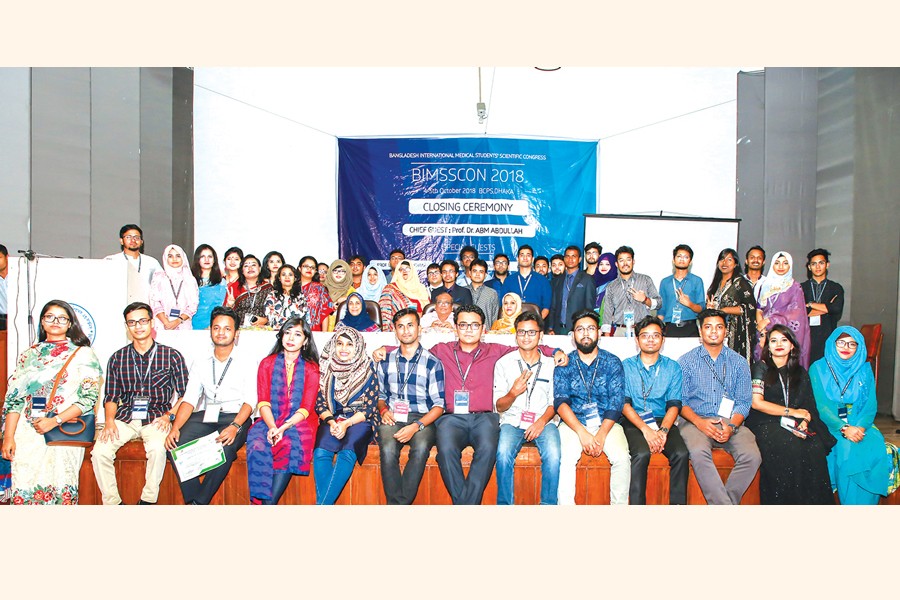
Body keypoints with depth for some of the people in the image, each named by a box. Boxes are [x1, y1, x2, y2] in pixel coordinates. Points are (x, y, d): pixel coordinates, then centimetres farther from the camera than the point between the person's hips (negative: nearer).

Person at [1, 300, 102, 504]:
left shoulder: (83, 354, 4)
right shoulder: (29, 355, 15)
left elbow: (89, 397, -4)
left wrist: (55, 421, -13)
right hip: (27, 433, 3)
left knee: (60, 490, -6)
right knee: (23, 491, -4)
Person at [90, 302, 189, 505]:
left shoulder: (172, 356, 4)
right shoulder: (117, 358, 13)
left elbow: (184, 394, 5)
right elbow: (111, 397, 14)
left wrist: (169, 415, -8)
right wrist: (109, 420, -3)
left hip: (156, 417, -3)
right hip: (125, 417, 3)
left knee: (157, 448, -33)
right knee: (100, 451, -22)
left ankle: (148, 500, -15)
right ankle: (112, 502, -5)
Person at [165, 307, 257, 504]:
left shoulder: (246, 361, 5)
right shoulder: (200, 363, 16)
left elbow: (250, 400, -5)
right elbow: (189, 399, 6)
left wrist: (235, 426, -23)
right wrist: (175, 427, -12)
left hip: (235, 417, -4)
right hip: (205, 416, 4)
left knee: (224, 447, -33)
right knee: (175, 444, -23)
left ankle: (198, 503, -18)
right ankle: (193, 500, -17)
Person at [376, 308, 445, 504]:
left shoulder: (432, 363, 3)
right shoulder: (386, 361, 14)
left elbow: (439, 405, 0)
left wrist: (416, 426, -15)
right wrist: (384, 410, 0)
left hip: (422, 418, -2)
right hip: (393, 417, 2)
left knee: (421, 448, -35)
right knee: (388, 449, -32)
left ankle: (398, 505, -25)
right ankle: (396, 504, -23)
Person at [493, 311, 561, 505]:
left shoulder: (551, 364, 12)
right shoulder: (504, 363, 7)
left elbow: (554, 401, 11)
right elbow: (499, 407, 5)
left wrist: (543, 421, -10)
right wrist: (513, 393, -17)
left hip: (544, 421, 1)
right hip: (513, 420, 0)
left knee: (553, 454, -31)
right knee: (503, 453, -31)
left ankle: (548, 505, -15)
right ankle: (505, 504, -15)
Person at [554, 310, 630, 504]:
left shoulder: (613, 362, 7)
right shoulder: (564, 364, 6)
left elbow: (616, 403, -2)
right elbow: (560, 402, -5)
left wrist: (601, 435, -16)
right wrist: (582, 432, -19)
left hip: (607, 423, 1)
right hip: (573, 423, 0)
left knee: (622, 457, -24)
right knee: (566, 457, -27)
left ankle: (619, 505, -7)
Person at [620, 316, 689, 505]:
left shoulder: (673, 367, 12)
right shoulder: (626, 366, 7)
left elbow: (674, 404, 3)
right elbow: (624, 403, -2)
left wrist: (663, 430, -15)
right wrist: (646, 429, -17)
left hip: (663, 421, 2)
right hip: (634, 421, -2)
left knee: (681, 454, -26)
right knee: (642, 454, -31)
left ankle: (678, 504, -13)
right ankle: (636, 505, -21)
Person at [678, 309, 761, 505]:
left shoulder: (739, 362, 13)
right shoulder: (686, 361, 8)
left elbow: (743, 402, 8)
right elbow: (680, 400, 2)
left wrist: (731, 426, -11)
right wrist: (699, 422, -15)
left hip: (731, 423, 2)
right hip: (696, 421, -2)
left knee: (752, 456, -26)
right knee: (698, 453, -33)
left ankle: (721, 503, -13)